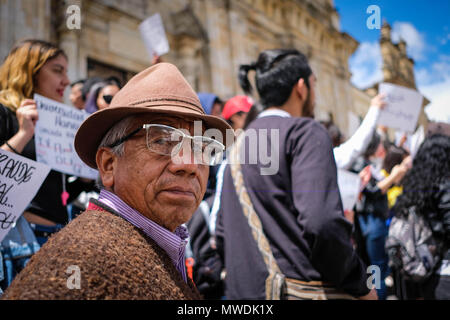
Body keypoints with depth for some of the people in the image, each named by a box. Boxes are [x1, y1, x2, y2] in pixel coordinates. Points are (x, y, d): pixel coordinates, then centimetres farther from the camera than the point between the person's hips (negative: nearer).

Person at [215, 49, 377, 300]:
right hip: (304, 290, -8)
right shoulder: (305, 132, -9)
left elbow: (223, 234, 17)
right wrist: (361, 285, -10)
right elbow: (321, 222, -23)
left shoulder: (240, 143, 14)